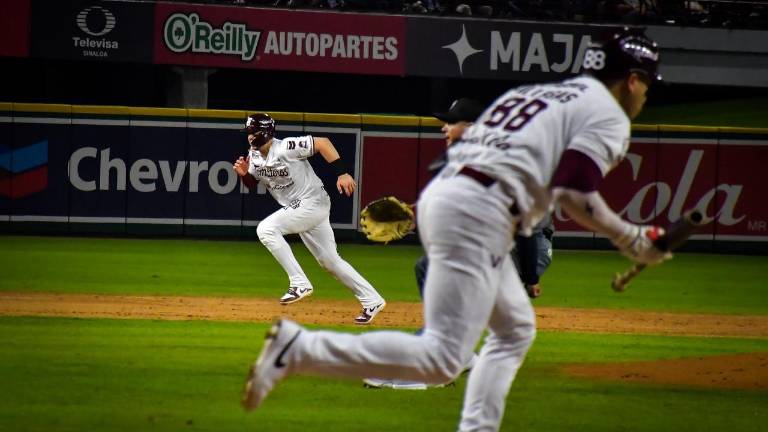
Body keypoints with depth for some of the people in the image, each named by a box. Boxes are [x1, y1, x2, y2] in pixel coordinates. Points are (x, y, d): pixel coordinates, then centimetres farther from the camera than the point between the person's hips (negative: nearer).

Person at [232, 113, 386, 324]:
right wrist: (244, 174, -6)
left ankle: (300, 283, -19)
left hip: (314, 202, -9)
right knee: (329, 261, 11)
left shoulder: (286, 148, -21)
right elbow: (252, 184, 17)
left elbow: (322, 142, -21)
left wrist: (342, 173, -26)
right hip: (297, 209, 9)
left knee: (266, 228, -23)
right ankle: (371, 300, 20)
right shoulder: (254, 156, 3)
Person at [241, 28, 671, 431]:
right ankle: (299, 347, -23)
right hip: (477, 215, -10)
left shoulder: (531, 93, 28)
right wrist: (630, 239, 0)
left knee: (516, 329, 25)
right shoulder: (609, 115, 2)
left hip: (438, 195, 10)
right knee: (442, 357, -15)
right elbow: (574, 194, -10)